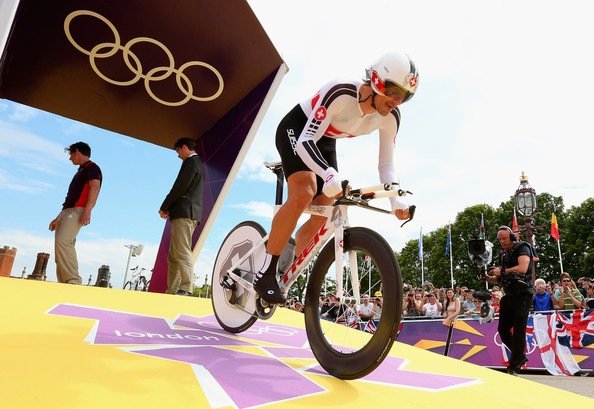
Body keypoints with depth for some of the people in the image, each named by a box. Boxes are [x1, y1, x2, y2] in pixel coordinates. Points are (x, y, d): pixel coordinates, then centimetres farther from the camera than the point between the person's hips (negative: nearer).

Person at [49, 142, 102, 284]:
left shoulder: (91, 167, 0)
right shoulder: (81, 171, 29)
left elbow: (95, 188, -17)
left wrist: (87, 210, -30)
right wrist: (58, 218, 30)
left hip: (78, 211, -10)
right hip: (67, 211, 10)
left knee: (63, 242, -25)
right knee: (61, 244, 2)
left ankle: (74, 281, -28)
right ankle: (64, 284, 0)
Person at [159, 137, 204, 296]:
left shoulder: (190, 162, -5)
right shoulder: (197, 163, 25)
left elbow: (180, 187, -14)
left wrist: (164, 207, -4)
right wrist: (170, 209, 12)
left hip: (184, 213, -10)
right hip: (188, 213, 10)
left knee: (182, 253, -13)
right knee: (174, 255, 9)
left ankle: (185, 289, -15)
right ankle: (172, 290, 10)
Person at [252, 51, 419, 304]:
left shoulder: (390, 118, -16)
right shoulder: (340, 93, -35)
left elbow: (386, 165, -10)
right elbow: (305, 141, -38)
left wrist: (396, 201, -26)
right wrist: (330, 175, -55)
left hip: (325, 142, 7)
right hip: (296, 130, -6)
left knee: (323, 214, -3)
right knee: (304, 193, -32)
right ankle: (265, 272, -20)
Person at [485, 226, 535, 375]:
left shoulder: (522, 248, -5)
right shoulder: (503, 255, 17)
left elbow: (523, 268, -23)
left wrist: (502, 271, -20)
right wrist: (489, 278, 0)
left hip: (523, 294, -7)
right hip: (509, 295, 8)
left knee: (518, 330, -6)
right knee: (503, 329, 6)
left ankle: (514, 365, 2)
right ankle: (520, 356, 25)